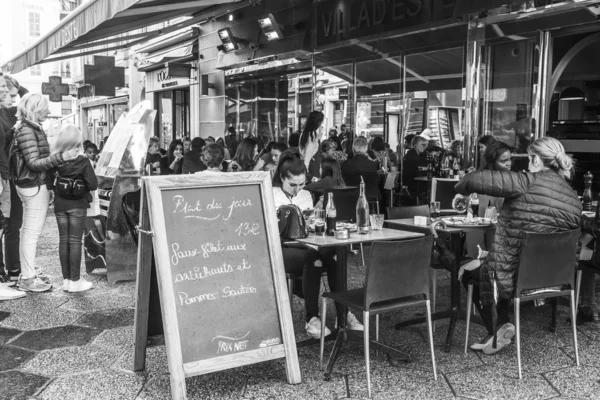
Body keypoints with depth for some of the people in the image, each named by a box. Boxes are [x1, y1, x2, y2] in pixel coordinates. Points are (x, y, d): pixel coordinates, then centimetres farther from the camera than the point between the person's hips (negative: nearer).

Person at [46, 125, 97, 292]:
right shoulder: (82, 161, -13)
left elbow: (49, 184, -1)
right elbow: (93, 185, -14)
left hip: (59, 205, 3)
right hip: (77, 205, -3)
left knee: (63, 240, 10)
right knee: (75, 241, 1)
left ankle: (66, 280, 16)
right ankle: (75, 281, 4)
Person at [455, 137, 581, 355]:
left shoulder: (528, 183, -18)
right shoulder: (574, 198, 2)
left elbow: (480, 179, -23)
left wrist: (461, 188, -2)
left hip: (518, 277, -7)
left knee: (469, 271, 23)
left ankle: (496, 328, 20)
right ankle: (501, 324, 31)